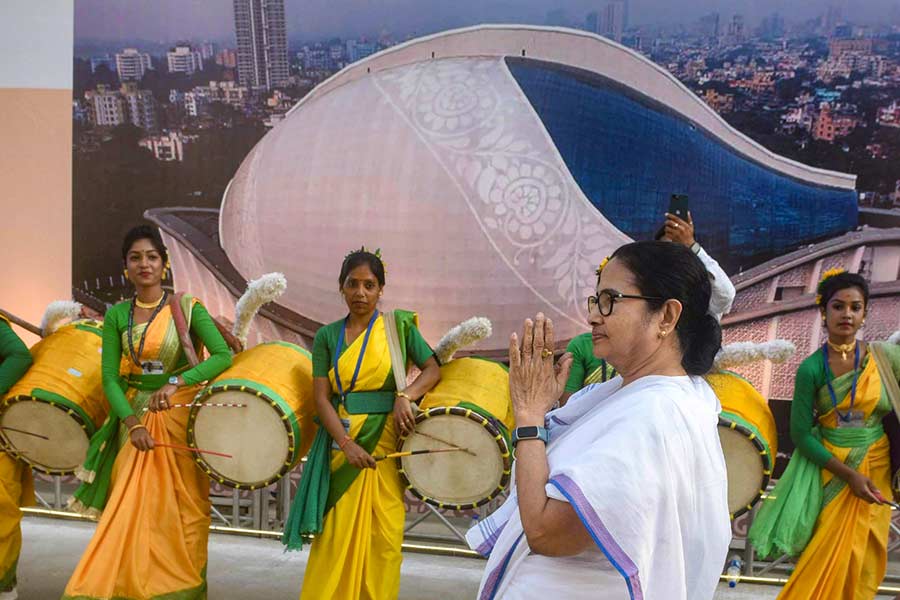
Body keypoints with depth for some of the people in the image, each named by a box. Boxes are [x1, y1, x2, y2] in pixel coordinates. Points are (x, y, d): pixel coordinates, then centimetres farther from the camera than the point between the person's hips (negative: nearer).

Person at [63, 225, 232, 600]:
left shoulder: (187, 308, -5)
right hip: (135, 417, 2)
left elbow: (223, 355, -15)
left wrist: (175, 383, -27)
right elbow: (110, 376, -1)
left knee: (180, 509, 1)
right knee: (129, 509, 0)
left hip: (180, 418, -2)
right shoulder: (117, 316, 4)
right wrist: (132, 424, -15)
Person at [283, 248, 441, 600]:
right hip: (340, 442, 1)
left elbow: (433, 369, 2)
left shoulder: (399, 324, 5)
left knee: (382, 534, 2)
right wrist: (347, 444, -16)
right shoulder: (327, 336, 6)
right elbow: (321, 398, -2)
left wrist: (405, 395, -18)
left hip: (385, 441, -1)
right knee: (338, 535, 2)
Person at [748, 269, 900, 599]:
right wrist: (849, 475, -15)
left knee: (863, 560, 10)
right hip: (830, 471, -2)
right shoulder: (812, 368, -10)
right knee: (829, 559, 2)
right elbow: (801, 434, -10)